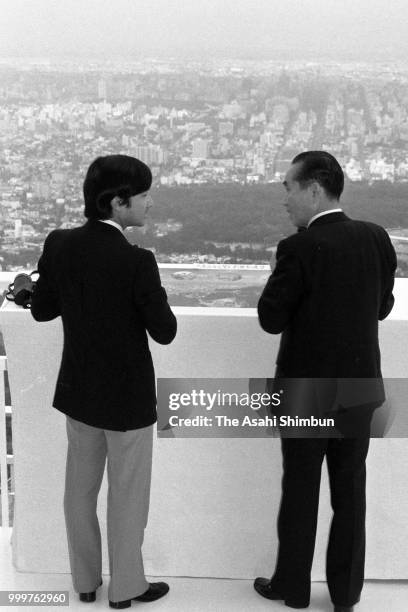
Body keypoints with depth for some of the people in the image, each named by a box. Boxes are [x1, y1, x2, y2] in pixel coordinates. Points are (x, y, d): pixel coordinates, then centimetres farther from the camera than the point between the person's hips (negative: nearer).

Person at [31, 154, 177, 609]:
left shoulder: (59, 245, -8)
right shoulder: (137, 261, -24)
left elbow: (41, 310, 2)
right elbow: (165, 331, -16)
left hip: (79, 389, 6)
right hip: (127, 396, -6)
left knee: (81, 488, 20)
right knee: (127, 496, 13)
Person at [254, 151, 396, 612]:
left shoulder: (299, 248, -20)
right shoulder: (377, 238, -3)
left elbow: (270, 319, -13)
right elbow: (382, 307, 8)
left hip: (307, 390, -4)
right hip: (358, 386, 5)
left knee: (299, 492, 12)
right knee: (350, 493, 15)